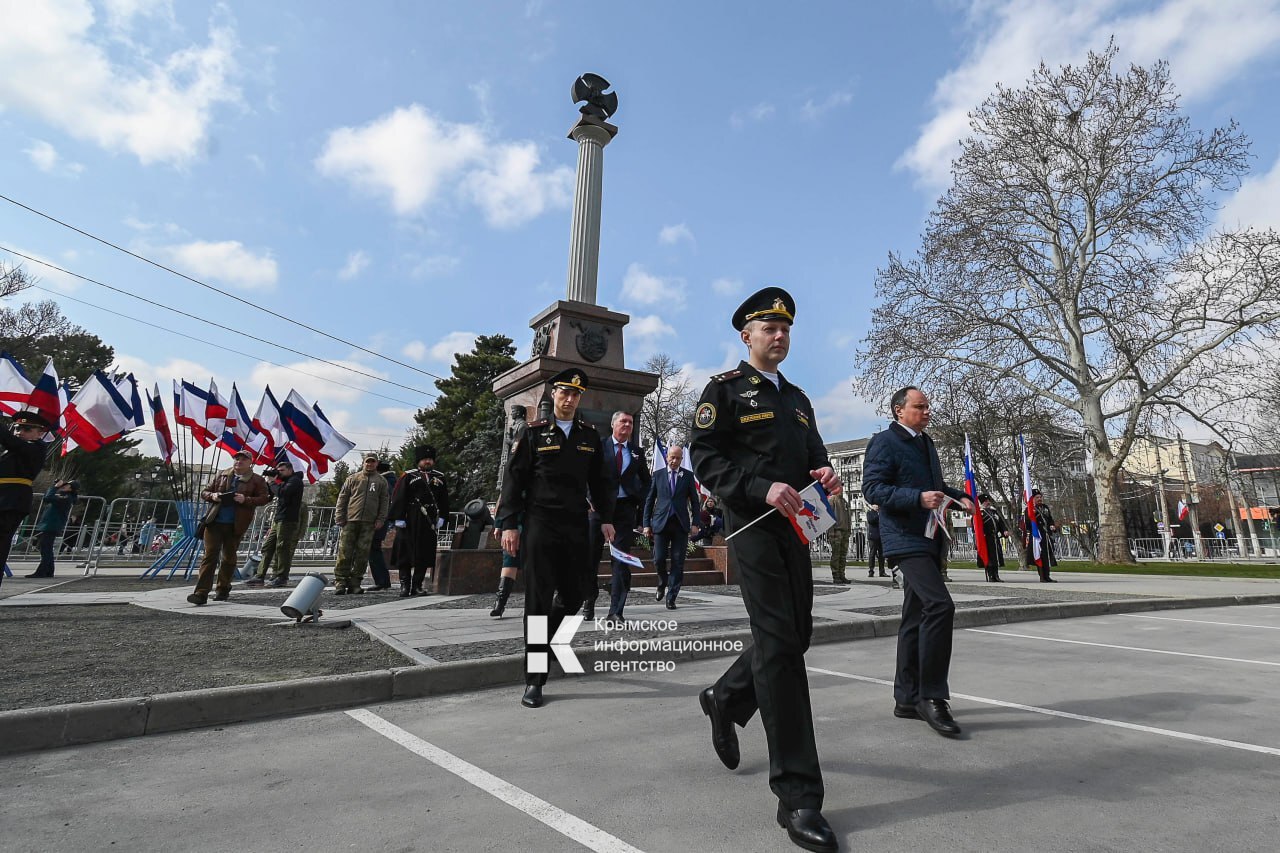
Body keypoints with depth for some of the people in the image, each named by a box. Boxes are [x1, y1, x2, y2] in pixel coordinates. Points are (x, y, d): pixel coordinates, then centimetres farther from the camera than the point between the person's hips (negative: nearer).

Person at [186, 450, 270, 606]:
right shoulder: (221, 475, 13)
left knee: (229, 558, 9)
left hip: (235, 526, -2)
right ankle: (201, 593, -5)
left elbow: (264, 498, -4)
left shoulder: (257, 480, 2)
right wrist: (212, 496, -6)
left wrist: (246, 500, -19)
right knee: (209, 556, -4)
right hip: (214, 522, 2)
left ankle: (223, 590, 24)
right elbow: (204, 492, 17)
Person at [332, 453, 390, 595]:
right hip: (351, 520, 0)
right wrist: (339, 518, 1)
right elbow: (342, 498, 8)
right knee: (344, 552, -2)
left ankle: (355, 583, 10)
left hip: (369, 523, 1)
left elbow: (384, 502, 10)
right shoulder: (353, 478, 9)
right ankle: (340, 582, 6)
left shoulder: (381, 481, 10)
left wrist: (380, 519, 1)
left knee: (362, 553, 1)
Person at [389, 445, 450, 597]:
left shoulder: (439, 478, 13)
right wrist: (399, 518, -11)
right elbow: (399, 498, -3)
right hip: (410, 521, -3)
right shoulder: (408, 476, 3)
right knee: (405, 553, 0)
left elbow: (444, 500, 11)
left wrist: (442, 517, 2)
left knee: (425, 555, 6)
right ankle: (404, 585, 7)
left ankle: (417, 585, 15)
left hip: (429, 522, 3)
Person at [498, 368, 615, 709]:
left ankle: (543, 645, 38)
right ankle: (534, 679, 7)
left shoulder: (589, 435, 12)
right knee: (539, 600, -2)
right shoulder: (532, 432, 1)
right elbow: (513, 480, -2)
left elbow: (600, 481, 15)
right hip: (539, 526, -4)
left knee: (573, 596, 11)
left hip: (577, 528, 4)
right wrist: (509, 524, -8)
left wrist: (606, 519, 8)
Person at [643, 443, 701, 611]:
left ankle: (671, 597, 10)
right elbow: (649, 501, 9)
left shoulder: (688, 476, 8)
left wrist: (695, 523, -2)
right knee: (658, 559, -3)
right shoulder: (658, 475, 8)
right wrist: (647, 524, 3)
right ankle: (662, 582, 28)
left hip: (681, 524, 0)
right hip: (661, 522, 0)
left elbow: (694, 501, 8)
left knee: (678, 562, 0)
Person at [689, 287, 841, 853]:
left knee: (796, 635, 13)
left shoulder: (797, 399, 20)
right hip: (752, 525, -7)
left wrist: (825, 476, -4)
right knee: (778, 641, -8)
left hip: (792, 528, 8)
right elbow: (705, 459, -12)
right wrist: (763, 488, -25)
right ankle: (798, 795, 2)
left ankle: (725, 699, 40)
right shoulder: (724, 390, -2)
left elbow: (814, 455, 20)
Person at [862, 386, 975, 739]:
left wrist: (958, 497, 12)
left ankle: (907, 699, 20)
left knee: (916, 617, 11)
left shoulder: (926, 442, 20)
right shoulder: (884, 442, -7)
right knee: (940, 605, -21)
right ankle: (932, 696, -9)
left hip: (928, 538, 9)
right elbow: (872, 487, -16)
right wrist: (919, 498, -25)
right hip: (905, 538, -9)